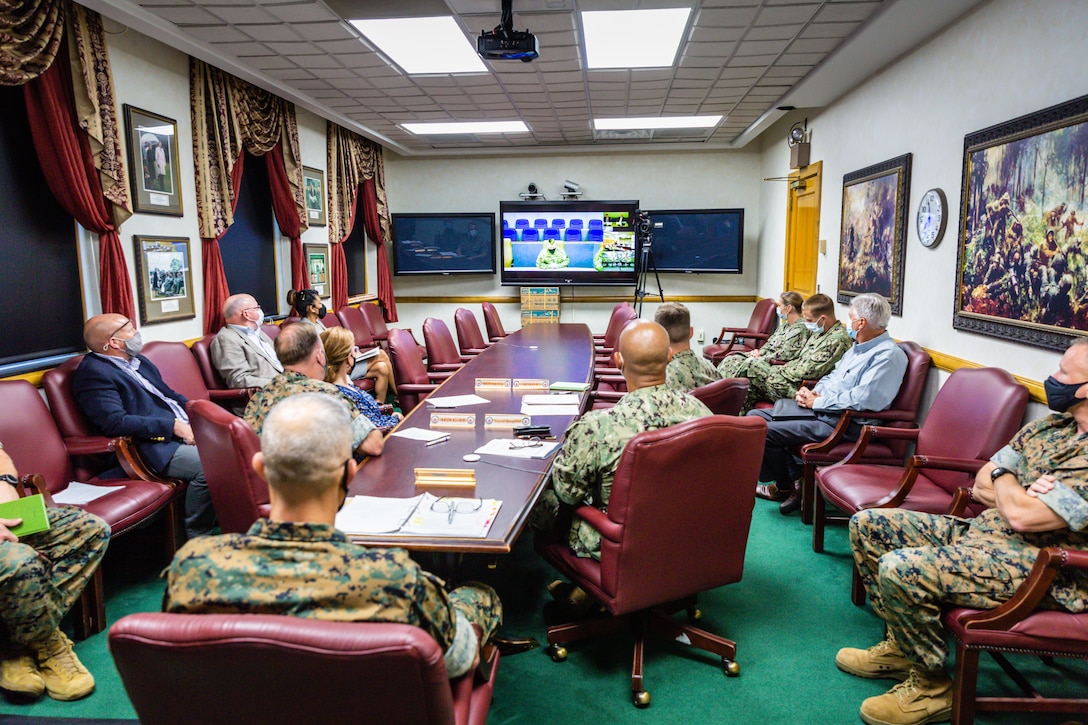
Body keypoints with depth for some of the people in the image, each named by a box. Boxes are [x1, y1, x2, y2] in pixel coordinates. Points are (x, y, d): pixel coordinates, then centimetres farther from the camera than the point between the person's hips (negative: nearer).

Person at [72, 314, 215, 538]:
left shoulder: (138, 361, 18)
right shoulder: (93, 372, -10)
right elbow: (115, 422, -20)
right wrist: (172, 425, -20)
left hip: (184, 430, 10)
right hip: (154, 447, -9)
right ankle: (196, 539, -10)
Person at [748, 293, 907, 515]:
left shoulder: (888, 355, -15)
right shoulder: (858, 347, 17)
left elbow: (862, 399, -27)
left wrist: (816, 402, -16)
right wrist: (813, 392, 3)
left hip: (843, 424, -11)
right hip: (819, 411, 11)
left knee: (764, 432, -20)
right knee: (755, 417, 5)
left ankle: (787, 486, 7)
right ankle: (794, 477, 4)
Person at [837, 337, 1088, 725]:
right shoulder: (1047, 426, 10)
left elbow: (1023, 516, -26)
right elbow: (980, 486, 10)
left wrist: (1002, 475, -4)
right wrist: (1024, 495, -12)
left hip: (1041, 569, -9)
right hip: (982, 530, 10)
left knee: (900, 569, -30)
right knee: (866, 525, 4)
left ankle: (932, 686, -4)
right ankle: (901, 644, 16)